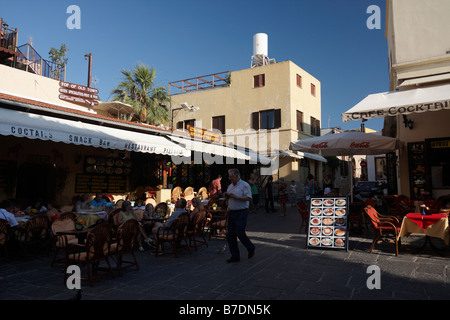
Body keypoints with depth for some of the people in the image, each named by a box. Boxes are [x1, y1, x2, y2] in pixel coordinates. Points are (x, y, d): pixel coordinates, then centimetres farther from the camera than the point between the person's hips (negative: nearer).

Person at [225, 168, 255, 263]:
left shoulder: (244, 185, -8)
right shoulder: (230, 186, 15)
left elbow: (249, 198, -18)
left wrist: (236, 196, -21)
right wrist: (227, 196, 1)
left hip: (241, 213, -7)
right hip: (231, 212, 7)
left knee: (240, 233, -8)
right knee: (230, 234, 5)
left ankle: (251, 248, 20)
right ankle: (235, 256, 16)